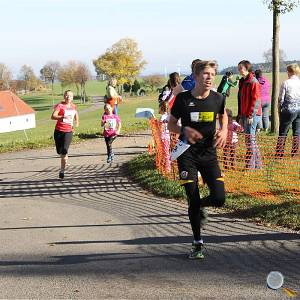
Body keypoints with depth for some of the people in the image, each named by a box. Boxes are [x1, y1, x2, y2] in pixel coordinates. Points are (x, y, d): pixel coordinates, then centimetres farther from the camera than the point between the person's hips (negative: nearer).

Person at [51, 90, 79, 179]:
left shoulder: (73, 107, 9)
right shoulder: (60, 106, -5)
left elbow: (76, 114, 29)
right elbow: (53, 116, -18)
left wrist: (77, 122, 11)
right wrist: (63, 117, -33)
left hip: (68, 131, 1)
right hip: (59, 131, -1)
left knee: (64, 150, -15)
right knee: (59, 151, 7)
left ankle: (62, 171, -9)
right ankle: (65, 159, 43)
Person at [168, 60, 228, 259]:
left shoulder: (218, 99, -2)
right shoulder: (183, 99, -8)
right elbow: (171, 124, 3)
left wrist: (224, 131, 0)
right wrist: (185, 130, -18)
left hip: (209, 154, 2)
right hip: (187, 155, -2)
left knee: (219, 198, -11)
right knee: (193, 200, -3)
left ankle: (201, 206, 26)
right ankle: (198, 244, 13)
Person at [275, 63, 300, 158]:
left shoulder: (285, 83, -8)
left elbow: (281, 99, -5)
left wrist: (280, 110, 6)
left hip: (289, 110, -3)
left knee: (283, 133, 4)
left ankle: (279, 154, 3)